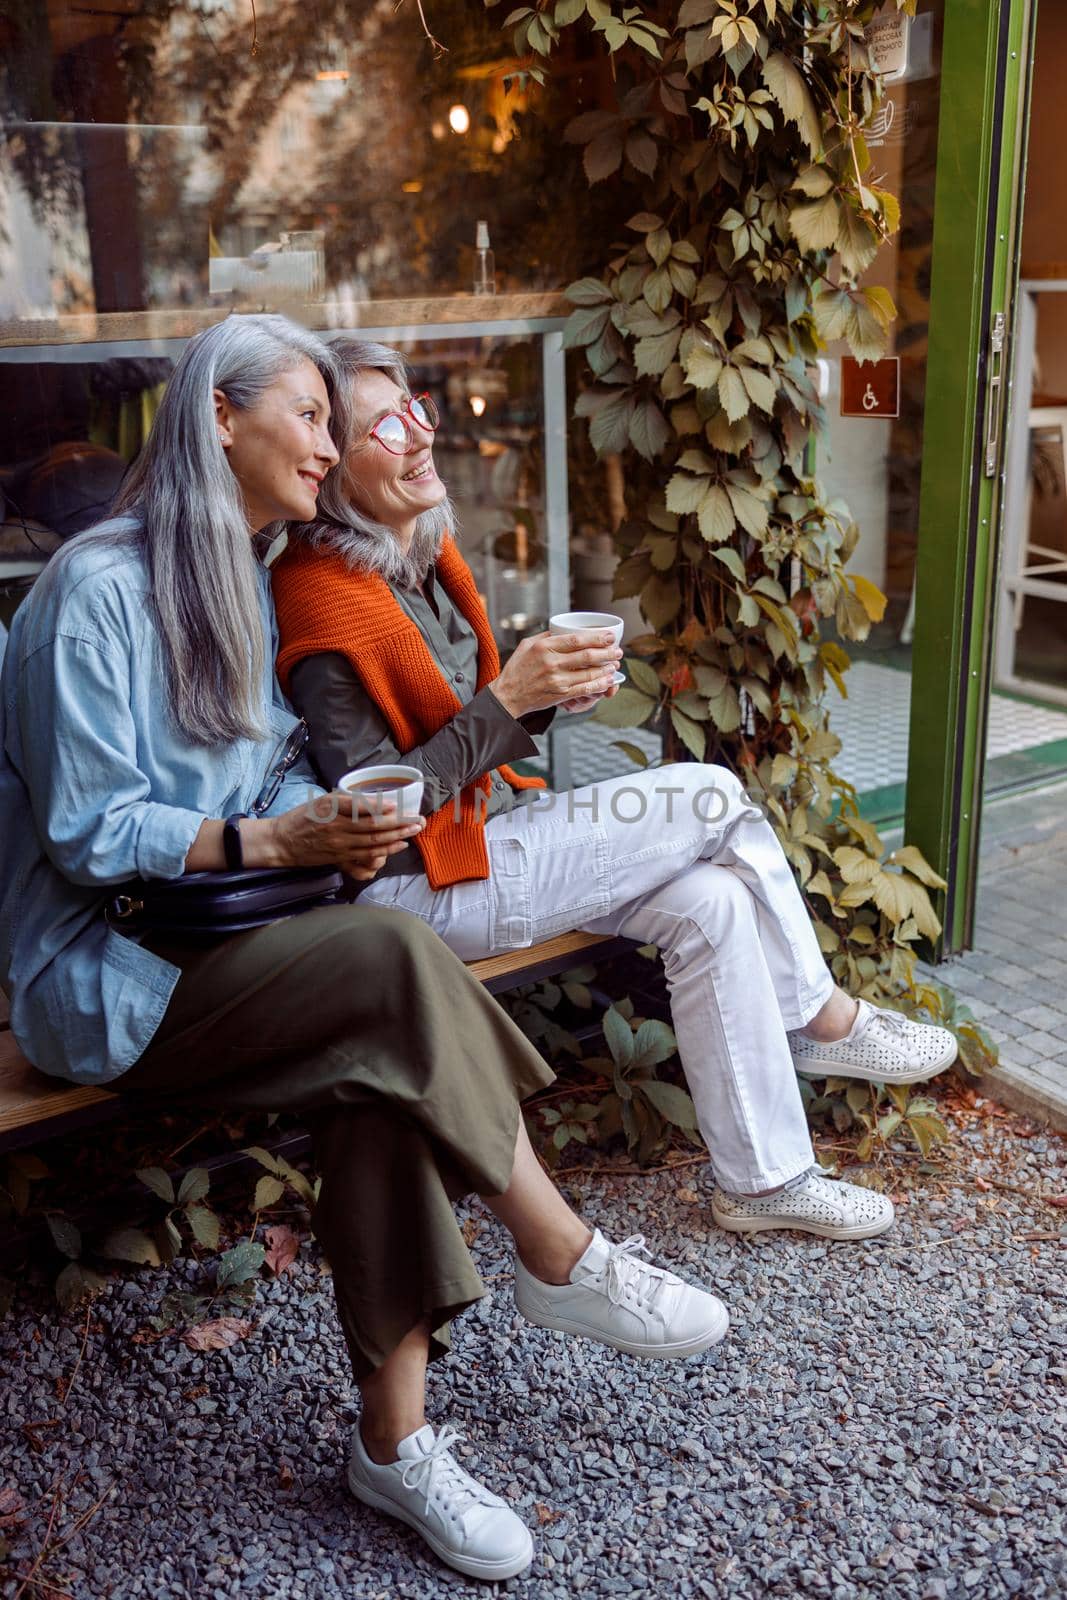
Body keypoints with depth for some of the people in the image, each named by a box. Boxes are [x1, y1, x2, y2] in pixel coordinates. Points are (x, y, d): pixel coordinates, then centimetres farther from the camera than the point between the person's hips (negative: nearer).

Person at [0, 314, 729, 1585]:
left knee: (378, 1068, -24)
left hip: (215, 941, 7)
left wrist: (332, 822, -7)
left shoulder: (249, 583, 13)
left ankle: (396, 1437, -15)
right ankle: (560, 1259, -12)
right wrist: (280, 840, -24)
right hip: (104, 975, -7)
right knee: (393, 959, -29)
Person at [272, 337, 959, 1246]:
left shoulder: (426, 553, 7)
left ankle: (765, 1179, 2)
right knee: (715, 797, -13)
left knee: (710, 902, -10)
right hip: (421, 886, -8)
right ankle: (823, 1018, 9)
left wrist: (549, 691, -7)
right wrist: (509, 698, -25)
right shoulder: (324, 606, -20)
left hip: (486, 826, 8)